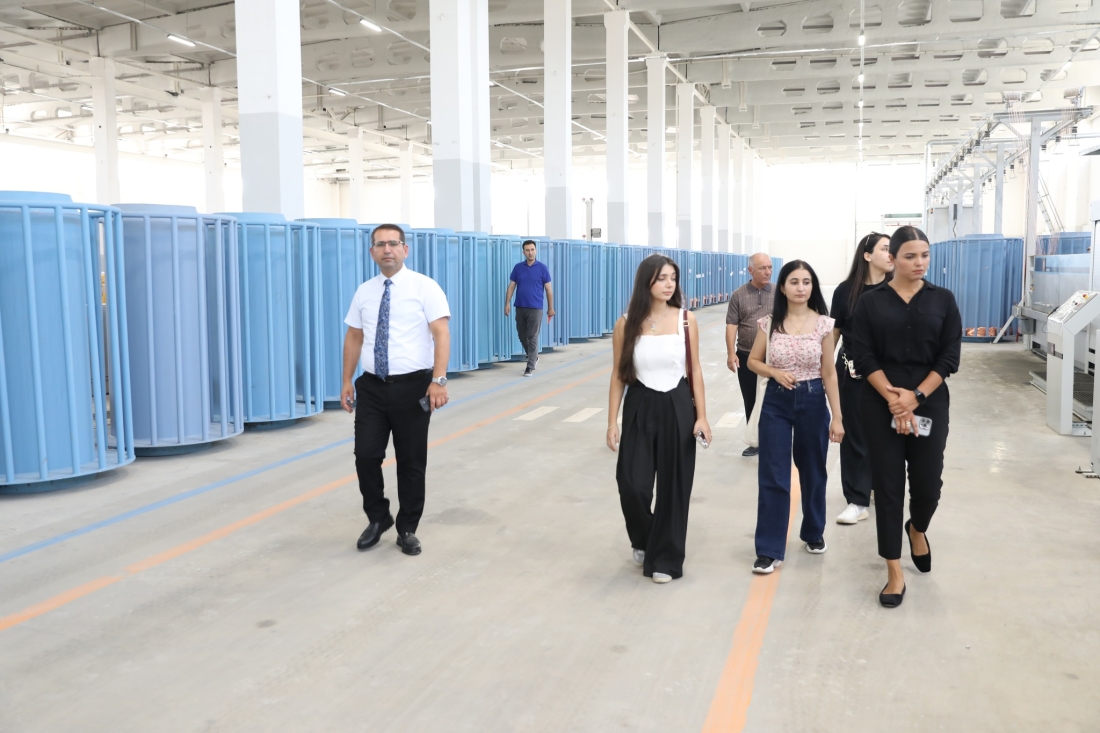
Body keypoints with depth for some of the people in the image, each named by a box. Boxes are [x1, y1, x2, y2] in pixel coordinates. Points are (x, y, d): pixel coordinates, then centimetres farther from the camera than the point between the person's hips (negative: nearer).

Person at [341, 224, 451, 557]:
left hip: (412, 387, -3)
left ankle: (407, 530, 23)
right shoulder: (364, 292, 9)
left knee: (412, 463, 6)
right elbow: (353, 337, 15)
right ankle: (377, 519, 24)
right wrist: (347, 381, 9)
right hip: (372, 386, 3)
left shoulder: (425, 287, -5)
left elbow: (441, 335, -13)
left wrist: (439, 380, -23)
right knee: (366, 456, 0)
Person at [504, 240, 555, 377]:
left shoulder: (542, 268, -2)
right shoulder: (518, 267, 5)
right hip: (520, 307, 4)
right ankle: (534, 357, 34)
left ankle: (530, 366, 1)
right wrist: (507, 303, -3)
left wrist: (551, 308, 0)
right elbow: (511, 286, 6)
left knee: (532, 337, -4)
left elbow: (548, 289, 1)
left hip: (535, 308, -4)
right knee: (522, 336, 13)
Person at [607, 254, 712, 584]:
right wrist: (612, 422, -2)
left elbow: (695, 369, 2)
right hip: (640, 408, 0)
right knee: (633, 485, -5)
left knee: (674, 485, 5)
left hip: (677, 408, 1)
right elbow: (618, 375, 1)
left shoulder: (686, 320, -3)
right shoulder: (626, 324, -4)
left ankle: (665, 558, 21)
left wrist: (702, 416, -2)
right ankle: (643, 541, 26)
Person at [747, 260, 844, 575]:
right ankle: (769, 550, 5)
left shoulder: (823, 324, -4)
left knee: (813, 472, 15)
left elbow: (829, 373, -1)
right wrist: (775, 372, -12)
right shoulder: (770, 323, -3)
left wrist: (837, 417, -2)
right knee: (773, 476, -1)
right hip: (776, 402, 0)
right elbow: (753, 360, 8)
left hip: (812, 401, 0)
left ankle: (814, 533, 37)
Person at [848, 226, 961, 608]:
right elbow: (864, 357, -5)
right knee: (887, 484, 1)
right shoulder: (870, 302, 1)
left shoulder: (943, 299, 4)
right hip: (880, 405, -1)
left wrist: (915, 397, -13)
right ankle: (895, 572, 12)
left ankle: (917, 529, 39)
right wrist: (893, 398, -16)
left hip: (930, 403, 1)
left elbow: (950, 357, -2)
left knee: (928, 483, 3)